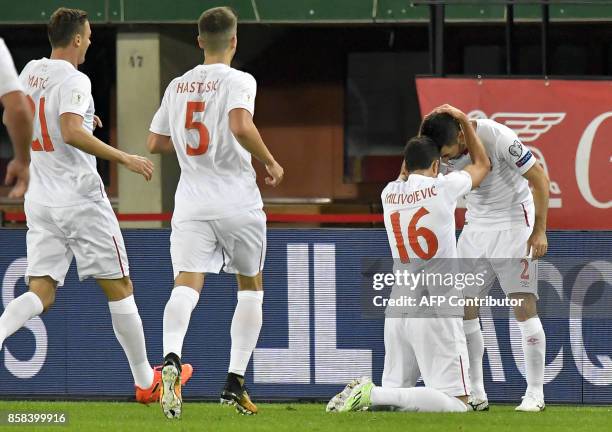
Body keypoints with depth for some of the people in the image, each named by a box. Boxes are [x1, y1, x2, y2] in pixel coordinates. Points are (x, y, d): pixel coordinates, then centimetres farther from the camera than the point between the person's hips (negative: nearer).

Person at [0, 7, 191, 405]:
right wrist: (124, 159, -25)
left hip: (40, 200, 7)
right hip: (81, 199, -6)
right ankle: (146, 382, 15)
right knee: (119, 289, 6)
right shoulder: (74, 80, -14)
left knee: (41, 293, 1)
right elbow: (72, 133, -28)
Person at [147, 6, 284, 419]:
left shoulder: (177, 86, 11)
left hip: (191, 203, 3)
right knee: (251, 287, 15)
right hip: (237, 201, -3)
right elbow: (241, 126, -24)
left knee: (186, 284, -10)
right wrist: (271, 163, -10)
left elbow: (155, 142, 17)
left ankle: (171, 358, -38)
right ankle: (235, 381, 10)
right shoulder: (238, 80, -6)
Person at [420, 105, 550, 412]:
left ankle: (535, 394, -6)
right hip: (476, 224, 6)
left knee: (524, 306, -12)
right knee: (463, 307, -1)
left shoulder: (498, 138, -26)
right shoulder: (443, 149, -9)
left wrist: (539, 231, -17)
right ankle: (475, 394, 5)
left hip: (515, 224, -6)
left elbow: (539, 178, -18)